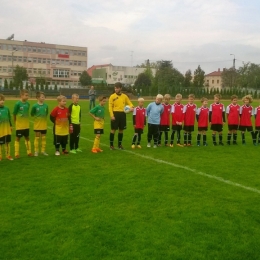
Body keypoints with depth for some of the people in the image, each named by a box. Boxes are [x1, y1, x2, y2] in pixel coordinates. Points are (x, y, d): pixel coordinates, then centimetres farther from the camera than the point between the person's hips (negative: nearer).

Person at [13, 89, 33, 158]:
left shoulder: (28, 104, 0)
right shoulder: (17, 104, -16)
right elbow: (14, 114, -9)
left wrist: (26, 121, 8)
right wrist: (16, 123, -3)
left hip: (26, 125, 5)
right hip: (19, 125, -5)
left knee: (27, 138, 13)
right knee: (18, 138, 5)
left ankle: (29, 152, 23)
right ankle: (16, 154, 13)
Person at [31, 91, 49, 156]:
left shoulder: (46, 106, -2)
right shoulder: (35, 106, -11)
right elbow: (32, 114, -1)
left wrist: (44, 118, 2)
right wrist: (37, 117, -2)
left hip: (44, 125, 3)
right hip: (37, 125, -3)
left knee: (44, 138, 10)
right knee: (37, 138, 5)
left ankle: (43, 150, 20)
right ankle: (36, 151, 14)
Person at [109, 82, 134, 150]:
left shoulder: (124, 96, 8)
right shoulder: (112, 96, -2)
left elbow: (129, 103, 15)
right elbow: (110, 107, -6)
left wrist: (131, 107, -8)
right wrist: (112, 115, -15)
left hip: (122, 114, 4)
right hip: (115, 114, -4)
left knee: (121, 129, 9)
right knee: (113, 129, -2)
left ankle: (120, 144, 21)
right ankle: (111, 145, 7)